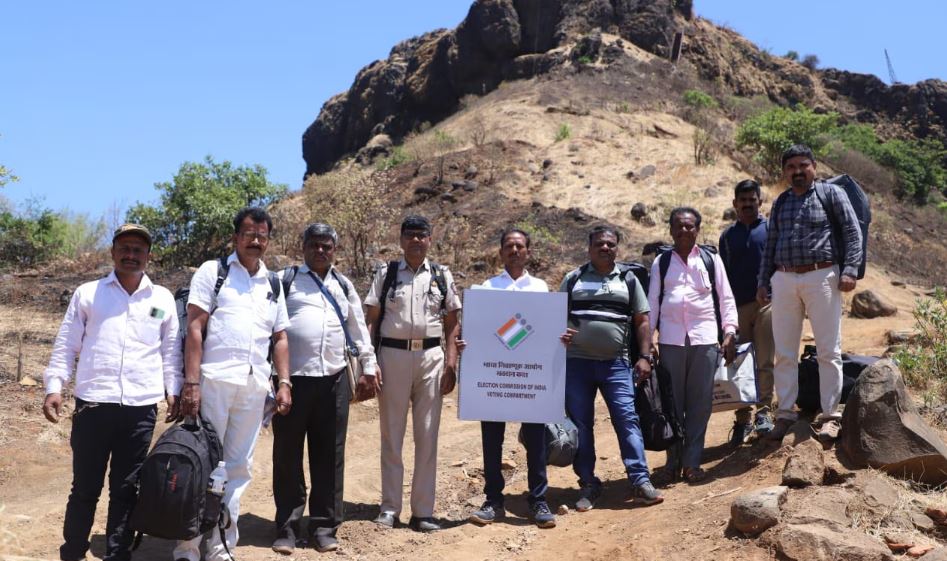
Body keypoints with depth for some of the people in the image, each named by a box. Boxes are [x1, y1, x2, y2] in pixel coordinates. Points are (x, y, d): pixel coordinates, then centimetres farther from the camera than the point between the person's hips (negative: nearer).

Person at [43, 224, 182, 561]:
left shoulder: (163, 299, 10)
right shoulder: (87, 293, 7)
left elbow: (171, 351, 12)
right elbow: (66, 346, 6)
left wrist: (173, 391, 5)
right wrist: (54, 387, -3)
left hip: (141, 408, 1)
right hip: (93, 404, -1)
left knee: (127, 490, 7)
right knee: (85, 487, 5)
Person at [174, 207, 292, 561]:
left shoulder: (273, 284, 18)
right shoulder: (213, 271, 4)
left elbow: (280, 338, 18)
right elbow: (195, 328, -4)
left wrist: (284, 383, 7)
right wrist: (191, 383, -12)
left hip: (255, 386, 5)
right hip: (215, 379, -4)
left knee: (238, 466, 8)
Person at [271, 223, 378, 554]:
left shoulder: (344, 286, 17)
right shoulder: (285, 280, 5)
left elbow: (359, 329, 20)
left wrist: (368, 368, 15)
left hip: (334, 379, 3)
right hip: (292, 377, -3)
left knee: (329, 455, 7)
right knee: (287, 454, 3)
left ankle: (324, 526, 16)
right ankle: (287, 527, 12)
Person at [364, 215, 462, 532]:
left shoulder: (442, 276, 9)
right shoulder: (386, 274, 5)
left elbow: (452, 325, 9)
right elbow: (371, 321, 3)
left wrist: (451, 365, -1)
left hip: (430, 357, 1)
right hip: (392, 355, -1)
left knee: (427, 437, 4)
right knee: (391, 436, 6)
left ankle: (423, 512, 10)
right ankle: (389, 508, 14)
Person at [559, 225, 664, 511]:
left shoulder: (628, 280, 11)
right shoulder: (573, 279, 9)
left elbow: (642, 321, 10)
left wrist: (644, 357, 1)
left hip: (616, 363, 0)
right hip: (576, 362, 0)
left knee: (627, 418, -7)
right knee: (580, 424, 4)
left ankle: (641, 482, -5)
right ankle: (588, 485, 13)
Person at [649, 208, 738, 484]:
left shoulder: (711, 259, 9)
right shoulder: (661, 262, 10)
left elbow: (726, 297, 9)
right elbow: (652, 301, 9)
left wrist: (729, 333, 0)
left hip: (705, 339, 0)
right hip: (671, 339, 0)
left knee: (700, 402, 2)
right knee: (672, 401, 3)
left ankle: (692, 462, 9)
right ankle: (672, 462, 12)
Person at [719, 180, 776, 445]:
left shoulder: (770, 228, 7)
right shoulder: (728, 235, 14)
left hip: (766, 302, -2)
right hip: (737, 307, 2)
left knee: (766, 361, -4)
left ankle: (764, 412, 2)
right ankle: (742, 419, 8)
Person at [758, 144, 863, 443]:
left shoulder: (831, 193, 4)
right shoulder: (780, 202, 16)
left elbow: (852, 232, -1)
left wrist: (849, 270, -11)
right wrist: (764, 281, 14)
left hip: (821, 277, -4)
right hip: (783, 280, 4)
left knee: (828, 350, 0)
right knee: (784, 351, 5)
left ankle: (830, 415, 6)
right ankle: (785, 413, 14)